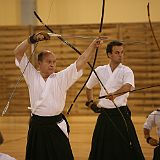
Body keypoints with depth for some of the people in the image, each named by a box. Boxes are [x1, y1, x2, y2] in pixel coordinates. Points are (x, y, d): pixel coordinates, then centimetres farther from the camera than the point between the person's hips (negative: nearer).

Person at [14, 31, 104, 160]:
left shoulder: (62, 78, 2)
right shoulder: (32, 76, 4)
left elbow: (81, 61, -6)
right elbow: (18, 53, -1)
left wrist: (93, 45, -18)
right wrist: (32, 39, -13)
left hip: (56, 126, -1)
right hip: (37, 126, 1)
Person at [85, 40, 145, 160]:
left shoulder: (126, 71, -4)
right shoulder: (100, 71, 7)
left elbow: (128, 86, -27)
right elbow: (89, 87, 25)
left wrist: (114, 94, -44)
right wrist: (91, 102, 15)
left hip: (121, 114, -3)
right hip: (104, 114, 3)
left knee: (127, 150, -5)